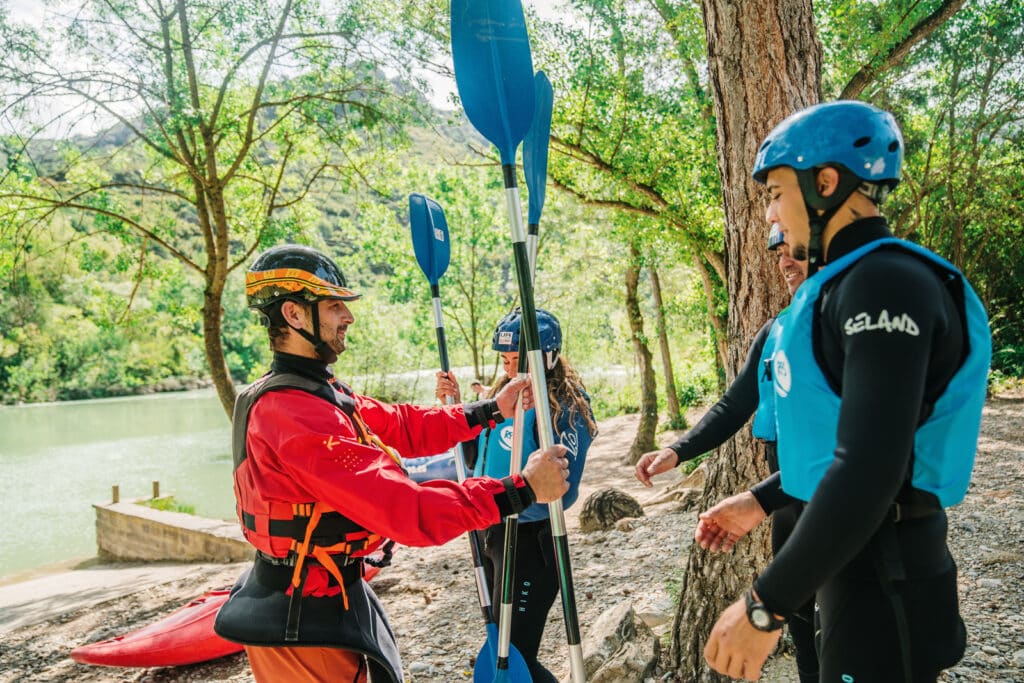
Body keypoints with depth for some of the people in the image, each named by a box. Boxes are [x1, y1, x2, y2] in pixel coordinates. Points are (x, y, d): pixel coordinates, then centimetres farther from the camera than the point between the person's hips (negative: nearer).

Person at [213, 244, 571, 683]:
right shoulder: (292, 411, -28)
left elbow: (401, 427, 8)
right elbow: (403, 507, -32)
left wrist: (490, 410, 1)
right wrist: (522, 490, -29)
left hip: (331, 596, 10)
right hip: (303, 620, -10)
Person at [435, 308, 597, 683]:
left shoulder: (563, 407, -17)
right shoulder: (504, 392, 6)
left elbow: (560, 492, -23)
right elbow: (478, 460, 12)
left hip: (529, 539, -8)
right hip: (491, 532, 8)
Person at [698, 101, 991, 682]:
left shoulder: (884, 283, -21)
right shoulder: (848, 283, 11)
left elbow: (870, 467, -30)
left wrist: (765, 606, -27)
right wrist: (760, 501, 19)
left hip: (883, 574, -10)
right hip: (858, 552, 10)